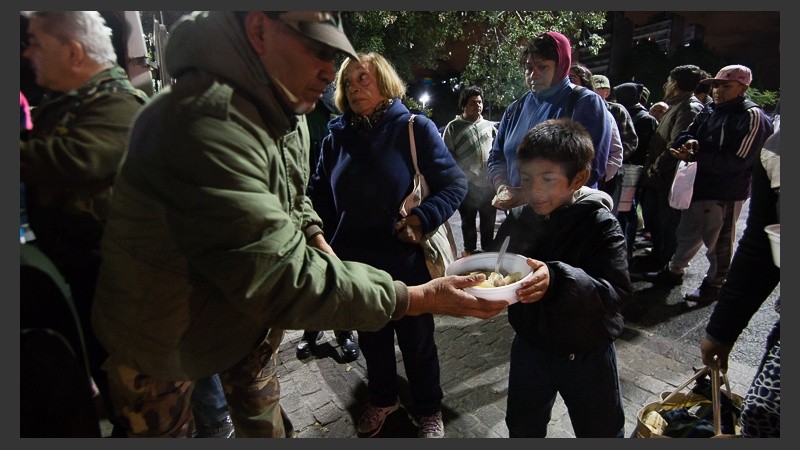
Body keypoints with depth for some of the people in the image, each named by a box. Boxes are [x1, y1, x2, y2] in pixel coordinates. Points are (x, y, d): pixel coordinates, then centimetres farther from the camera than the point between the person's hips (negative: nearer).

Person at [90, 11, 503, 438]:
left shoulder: (285, 113, -4)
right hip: (164, 335, -7)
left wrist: (316, 240, -6)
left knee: (264, 419, 21)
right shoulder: (202, 121, -36)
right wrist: (420, 299, -34)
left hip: (246, 314, 7)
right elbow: (283, 280, -39)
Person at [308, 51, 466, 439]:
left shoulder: (414, 129, -8)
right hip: (355, 262, 4)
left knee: (416, 340, 15)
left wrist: (422, 220, -23)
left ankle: (429, 410, 39)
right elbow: (319, 195, 8)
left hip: (405, 259, -3)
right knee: (371, 338, 22)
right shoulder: (336, 137, 3)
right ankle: (382, 399, 48)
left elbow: (455, 183, -9)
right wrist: (325, 241, -3)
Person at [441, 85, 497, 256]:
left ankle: (488, 248, 32)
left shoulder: (489, 125, 9)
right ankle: (469, 249, 29)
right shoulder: (453, 127, -2)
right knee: (468, 220, 13)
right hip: (467, 185, -3)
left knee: (489, 220, 15)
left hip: (489, 183, 3)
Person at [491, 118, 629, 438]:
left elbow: (615, 291, -29)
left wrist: (557, 279, -45)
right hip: (529, 347, 4)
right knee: (522, 429, 25)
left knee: (600, 432, 23)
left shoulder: (600, 223, -20)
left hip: (586, 354, -3)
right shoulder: (517, 220, -7)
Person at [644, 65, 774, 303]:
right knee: (687, 232, 19)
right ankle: (675, 269, 36)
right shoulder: (709, 111, 9)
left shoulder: (752, 117, -13)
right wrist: (689, 142, -14)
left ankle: (714, 284, 25)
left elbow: (737, 161, -21)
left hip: (725, 193, -7)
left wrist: (695, 156, -27)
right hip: (698, 185, 7)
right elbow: (686, 135, 10)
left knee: (718, 241, 8)